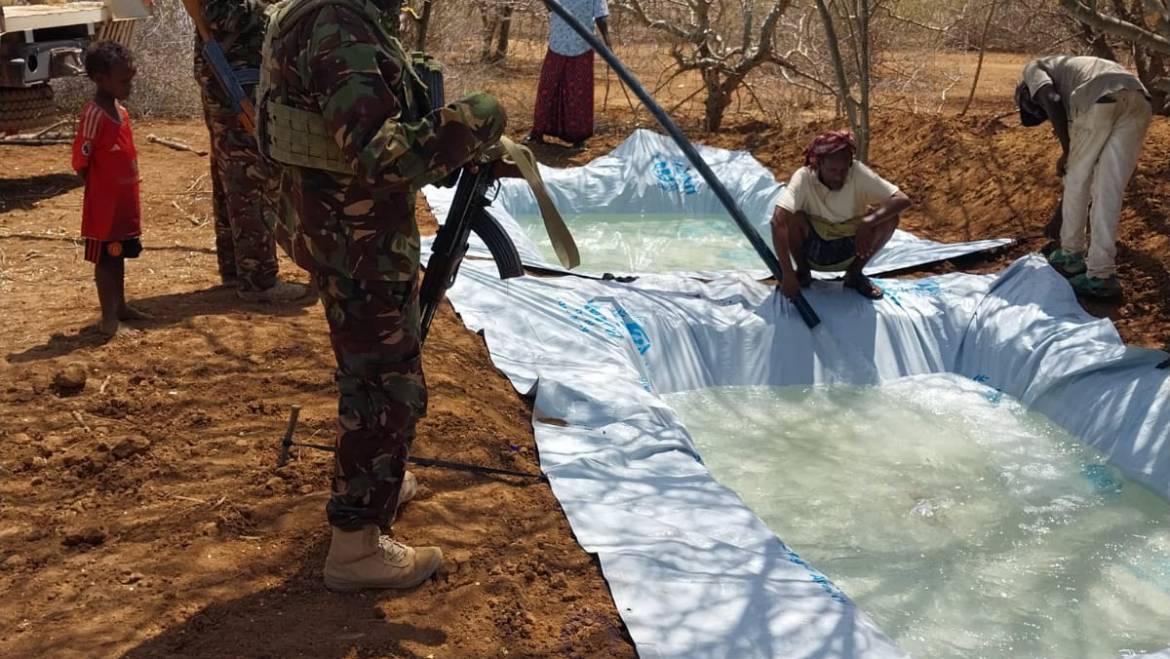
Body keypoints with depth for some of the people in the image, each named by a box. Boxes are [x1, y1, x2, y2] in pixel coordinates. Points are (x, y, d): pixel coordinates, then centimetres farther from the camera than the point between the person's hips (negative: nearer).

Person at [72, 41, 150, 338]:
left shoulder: (121, 111, 8)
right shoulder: (94, 114, -19)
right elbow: (81, 161, -17)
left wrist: (130, 198, 15)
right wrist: (102, 191, -8)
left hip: (125, 202, 8)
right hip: (104, 205, -8)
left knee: (119, 256, 17)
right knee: (105, 259, 2)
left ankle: (120, 306, 28)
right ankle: (108, 314, 9)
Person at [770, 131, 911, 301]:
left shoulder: (858, 174, -19)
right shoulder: (803, 177, -25)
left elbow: (903, 200, -23)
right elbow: (777, 221, -37)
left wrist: (868, 222, -40)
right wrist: (788, 275, -43)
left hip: (848, 252, 2)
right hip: (812, 250, -1)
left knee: (889, 218, -23)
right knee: (788, 216, -31)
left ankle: (854, 273, 0)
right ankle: (802, 271, -2)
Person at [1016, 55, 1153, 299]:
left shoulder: (1034, 69, 27)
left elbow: (1051, 100, 2)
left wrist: (1066, 151, 9)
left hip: (1099, 101, -6)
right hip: (1139, 102, 6)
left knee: (1076, 181, 15)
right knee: (1110, 190, 11)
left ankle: (1071, 255, 28)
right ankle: (1101, 274, 11)